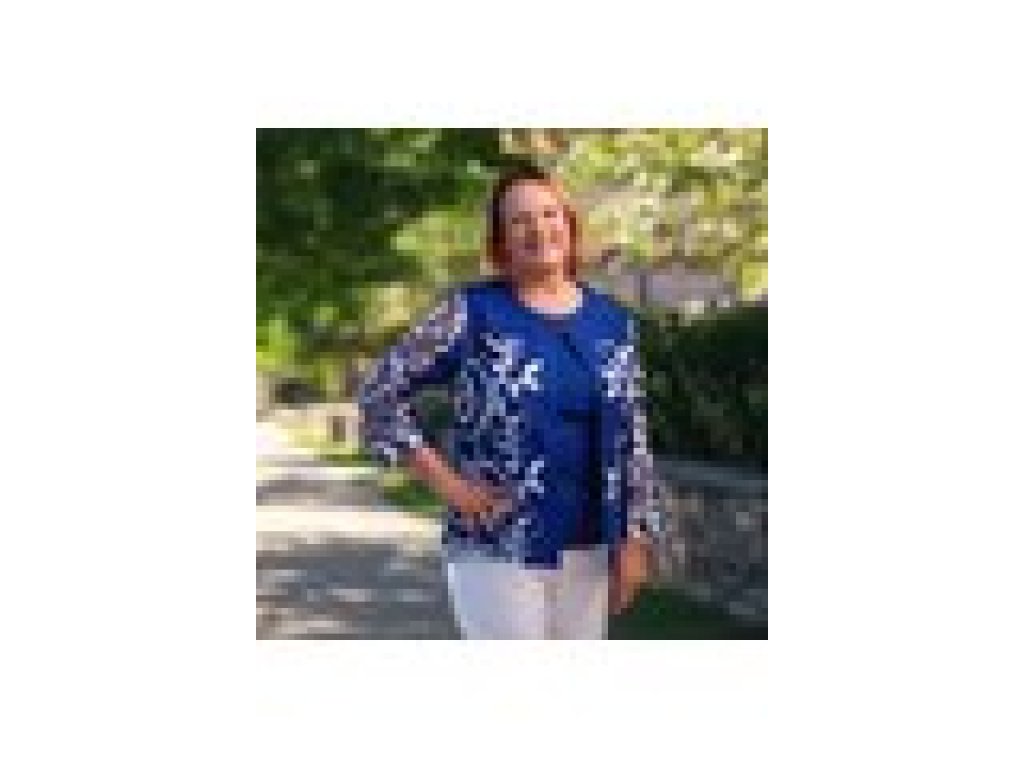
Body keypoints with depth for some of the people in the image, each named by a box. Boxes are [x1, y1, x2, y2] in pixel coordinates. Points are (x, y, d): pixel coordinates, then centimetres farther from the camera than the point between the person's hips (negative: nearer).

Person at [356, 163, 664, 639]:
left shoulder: (611, 321, 8)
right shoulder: (471, 311, -6)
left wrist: (636, 539, 2)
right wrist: (448, 485, -11)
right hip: (499, 548, -5)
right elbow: (379, 394, -6)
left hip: (588, 550, 5)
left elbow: (632, 438, 9)